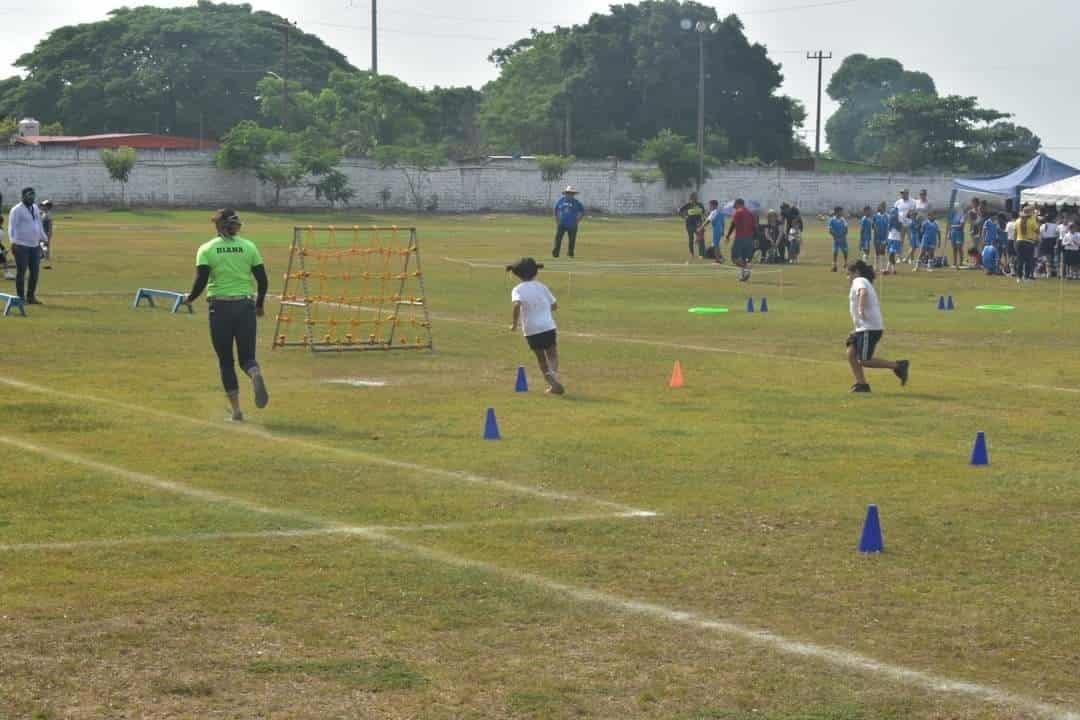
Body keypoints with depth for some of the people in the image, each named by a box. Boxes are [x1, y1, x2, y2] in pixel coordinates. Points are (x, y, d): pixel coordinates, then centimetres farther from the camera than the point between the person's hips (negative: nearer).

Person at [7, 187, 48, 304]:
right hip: (22, 245, -7)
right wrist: (13, 242, -22)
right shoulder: (17, 210, -8)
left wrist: (43, 239, 22)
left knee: (35, 272, 6)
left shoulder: (35, 208, 15)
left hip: (35, 245, 7)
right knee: (21, 272, -2)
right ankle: (21, 298, 2)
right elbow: (12, 227, -13)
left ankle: (31, 296, 15)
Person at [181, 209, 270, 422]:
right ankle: (256, 375, -30)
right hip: (245, 306, 1)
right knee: (247, 357, 6)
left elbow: (201, 282, -8)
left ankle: (236, 410, 8)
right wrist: (259, 305, 19)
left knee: (225, 361, 11)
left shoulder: (207, 249, -1)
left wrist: (189, 298, 11)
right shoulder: (249, 246, 5)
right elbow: (262, 280, 3)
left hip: (220, 307, -1)